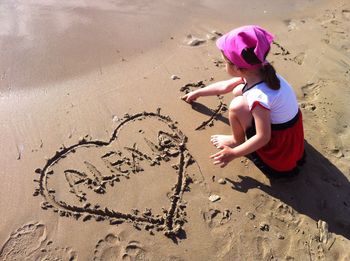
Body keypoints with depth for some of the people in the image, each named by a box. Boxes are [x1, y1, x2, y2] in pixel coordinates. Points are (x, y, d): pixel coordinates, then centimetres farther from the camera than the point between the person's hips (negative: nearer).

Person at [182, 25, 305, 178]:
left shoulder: (259, 96, -34)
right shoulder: (258, 71, -8)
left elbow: (263, 137, -28)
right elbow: (224, 86, 8)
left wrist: (234, 153, -17)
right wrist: (197, 93, 21)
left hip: (281, 142, -8)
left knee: (237, 106, -21)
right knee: (238, 90, 4)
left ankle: (236, 141, 9)